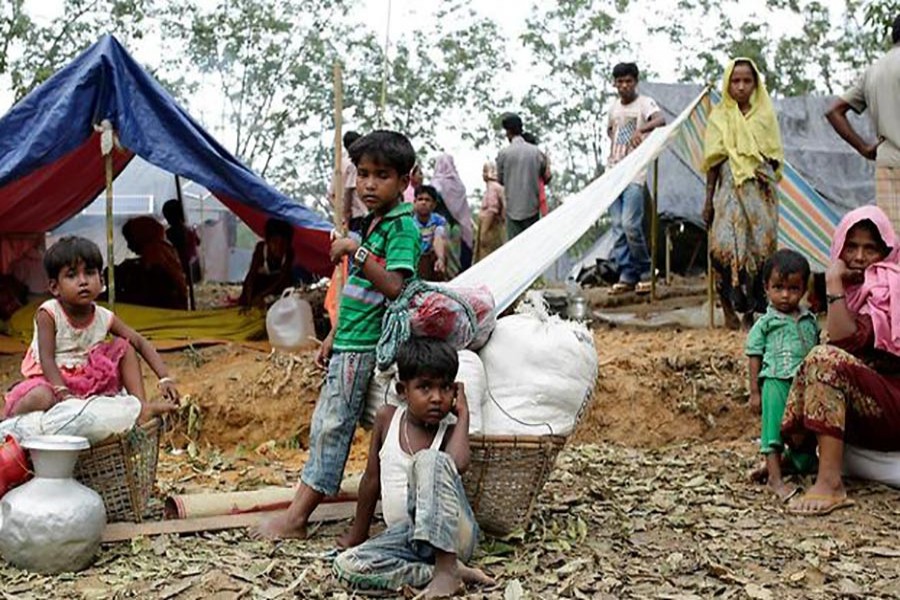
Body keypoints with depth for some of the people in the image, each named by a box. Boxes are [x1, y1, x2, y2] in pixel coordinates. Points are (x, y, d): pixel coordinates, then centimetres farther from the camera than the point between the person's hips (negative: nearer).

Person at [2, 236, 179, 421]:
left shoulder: (104, 317, -7)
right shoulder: (48, 314, -17)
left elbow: (140, 343, -7)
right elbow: (46, 360, -22)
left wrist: (165, 378, -19)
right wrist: (63, 393, -36)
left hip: (89, 381, 5)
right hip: (52, 380, -5)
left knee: (124, 346, -6)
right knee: (42, 398, -38)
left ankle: (142, 406, -8)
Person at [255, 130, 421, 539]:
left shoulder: (402, 225, -12)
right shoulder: (373, 222, 16)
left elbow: (394, 286, -24)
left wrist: (356, 251, -24)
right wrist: (334, 336, 20)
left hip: (364, 346, -10)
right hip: (350, 342, 10)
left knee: (332, 426, -5)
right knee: (325, 424, 13)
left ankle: (295, 519, 0)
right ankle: (297, 512, 21)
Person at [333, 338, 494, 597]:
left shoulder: (449, 432, 0)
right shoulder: (387, 418, 7)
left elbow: (458, 465, -24)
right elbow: (372, 478, 15)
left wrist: (463, 414, -11)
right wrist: (358, 534, 20)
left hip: (451, 534, -3)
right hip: (407, 538, 4)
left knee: (430, 459, -29)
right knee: (346, 566, -24)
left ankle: (446, 567, -31)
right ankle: (453, 570, -20)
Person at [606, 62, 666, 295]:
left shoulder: (644, 103, -7)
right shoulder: (614, 106, 13)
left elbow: (661, 119, -28)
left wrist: (641, 130, -46)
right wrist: (615, 148, 14)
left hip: (635, 173, -6)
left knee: (630, 224, -15)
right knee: (618, 227, 5)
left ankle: (645, 271, 2)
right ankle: (626, 276, 10)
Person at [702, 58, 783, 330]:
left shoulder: (765, 115, 8)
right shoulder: (720, 116, 4)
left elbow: (774, 158, 11)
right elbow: (713, 162, 3)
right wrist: (709, 200, -1)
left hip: (761, 192, 2)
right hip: (731, 190, -2)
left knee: (762, 246, 0)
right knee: (727, 245, -14)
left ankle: (756, 306, 8)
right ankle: (730, 303, -5)